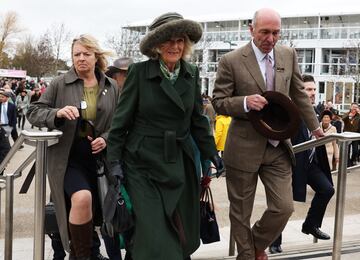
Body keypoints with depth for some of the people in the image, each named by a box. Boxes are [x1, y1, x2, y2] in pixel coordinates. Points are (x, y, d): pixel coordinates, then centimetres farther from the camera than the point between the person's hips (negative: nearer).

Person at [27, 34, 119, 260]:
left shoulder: (112, 87, 4)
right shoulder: (60, 84, -3)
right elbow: (33, 112, -1)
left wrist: (106, 138, -11)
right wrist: (57, 113, -21)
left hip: (99, 157, 4)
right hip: (69, 158, -3)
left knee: (94, 211, 13)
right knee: (82, 198, -30)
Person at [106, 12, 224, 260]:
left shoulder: (192, 74, 4)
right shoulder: (139, 72, -8)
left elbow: (197, 119, 12)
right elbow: (121, 121, -5)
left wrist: (212, 154, 10)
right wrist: (114, 161, -8)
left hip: (179, 165, 4)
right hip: (143, 164, -4)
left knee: (182, 233, 12)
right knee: (154, 235, -4)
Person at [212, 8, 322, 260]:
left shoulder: (289, 55, 4)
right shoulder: (231, 61, -9)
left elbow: (299, 94, 16)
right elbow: (218, 102, -6)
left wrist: (314, 126, 24)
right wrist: (245, 102, -24)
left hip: (278, 146, 4)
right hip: (244, 148, -3)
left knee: (284, 208, 1)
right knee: (241, 212, 8)